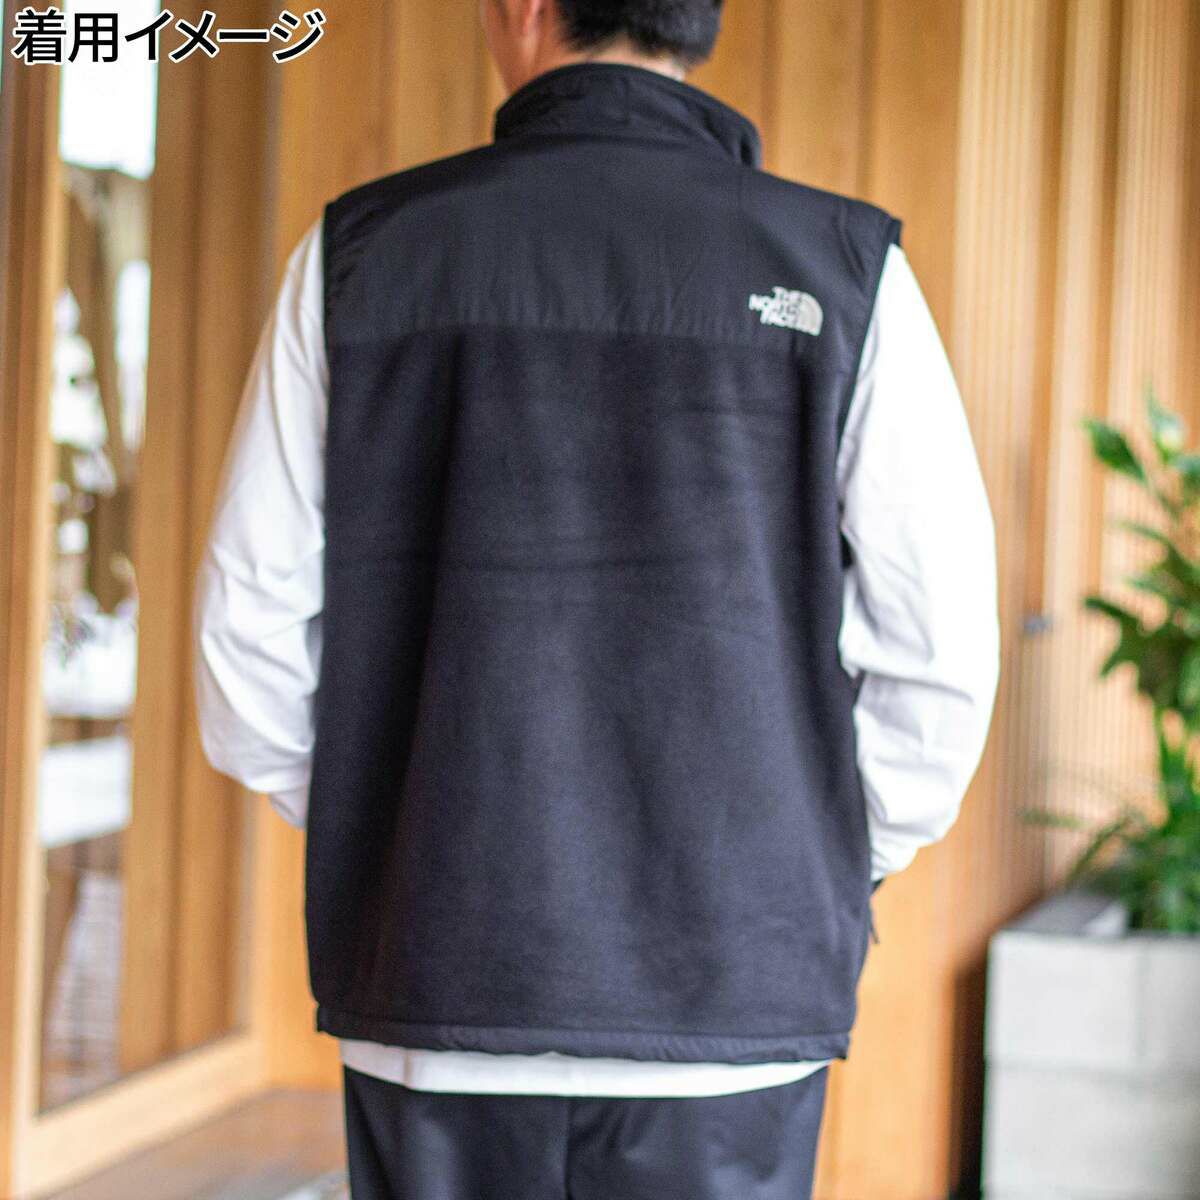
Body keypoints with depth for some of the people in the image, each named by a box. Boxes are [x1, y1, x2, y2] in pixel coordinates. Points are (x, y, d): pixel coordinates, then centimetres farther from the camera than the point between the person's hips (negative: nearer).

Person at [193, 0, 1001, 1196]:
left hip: (442, 991, 1)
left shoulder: (359, 253, 0)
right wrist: (824, 881, 11)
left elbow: (252, 641, 1)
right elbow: (935, 660, -5)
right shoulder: (844, 270, -4)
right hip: (722, 1006, -1)